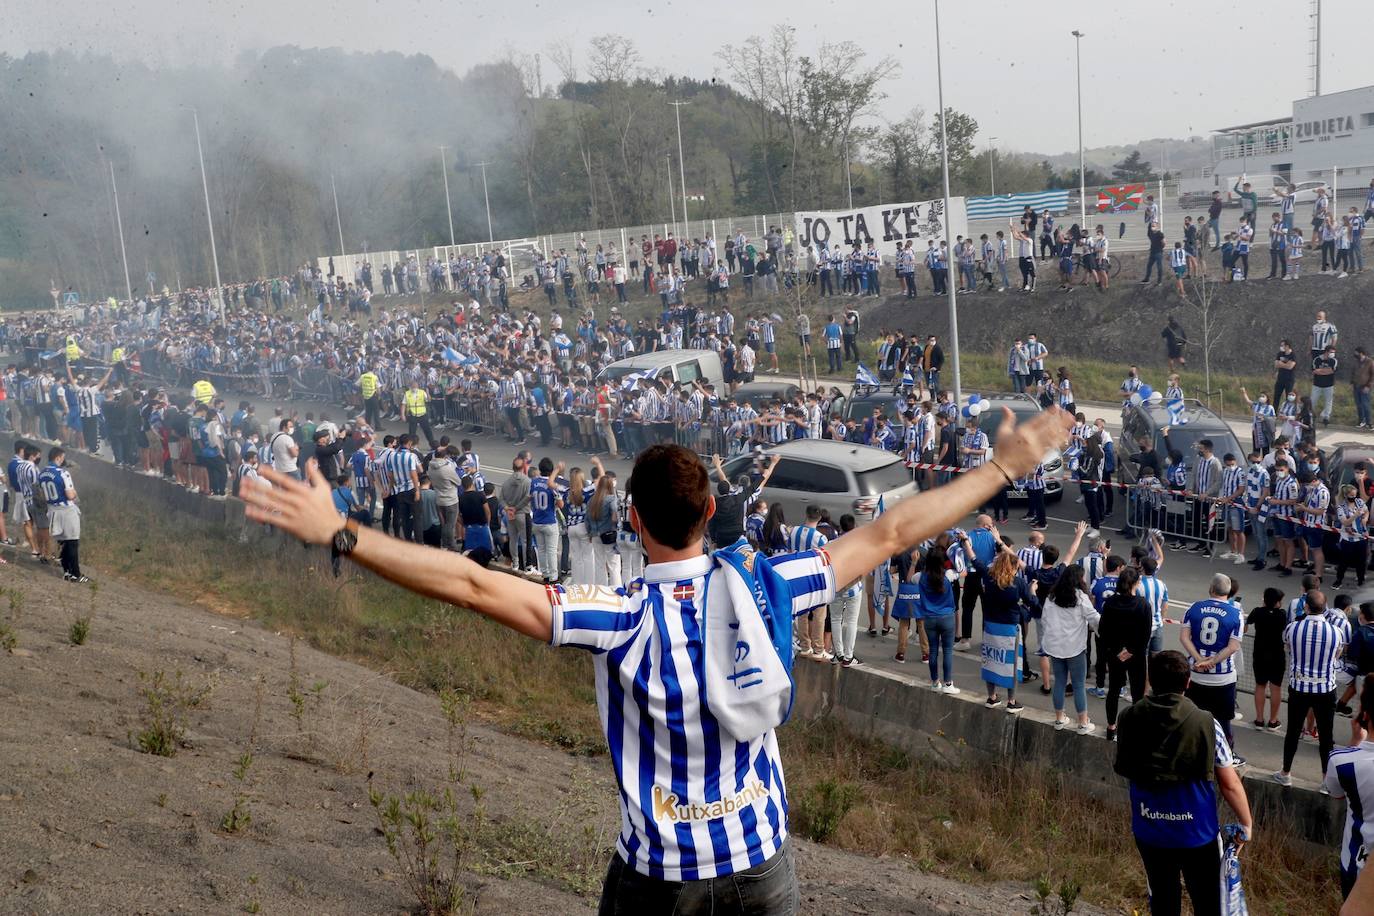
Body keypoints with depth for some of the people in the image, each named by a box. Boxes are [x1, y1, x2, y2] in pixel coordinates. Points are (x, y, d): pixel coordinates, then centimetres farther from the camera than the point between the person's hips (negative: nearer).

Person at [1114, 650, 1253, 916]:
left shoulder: (1129, 718, -11)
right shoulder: (1206, 723, -19)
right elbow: (1230, 785, -11)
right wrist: (1246, 824, 3)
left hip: (1149, 830, 3)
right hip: (1197, 833, -3)